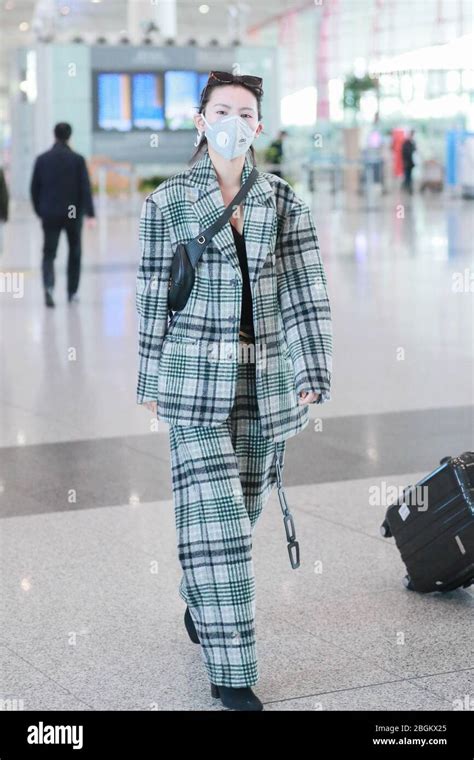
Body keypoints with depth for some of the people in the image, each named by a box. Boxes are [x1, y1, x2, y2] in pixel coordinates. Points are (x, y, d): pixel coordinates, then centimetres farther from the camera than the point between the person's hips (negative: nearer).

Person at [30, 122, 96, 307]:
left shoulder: (42, 159, 0)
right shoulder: (77, 159, -5)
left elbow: (34, 188, 3)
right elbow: (85, 188, -9)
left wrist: (39, 211, 14)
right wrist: (90, 214, -10)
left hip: (50, 214, 1)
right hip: (73, 213, -1)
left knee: (49, 253, 1)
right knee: (74, 252, 16)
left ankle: (48, 287, -24)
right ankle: (72, 292, 19)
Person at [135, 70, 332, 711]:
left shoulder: (283, 201, 3)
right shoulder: (168, 201, -1)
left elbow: (304, 291, -2)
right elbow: (153, 296, 3)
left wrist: (312, 375, -10)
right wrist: (151, 381, 5)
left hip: (266, 384, 3)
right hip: (196, 381, -3)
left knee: (240, 510, 14)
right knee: (215, 519, -7)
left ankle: (200, 604, 42)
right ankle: (231, 671, 0)